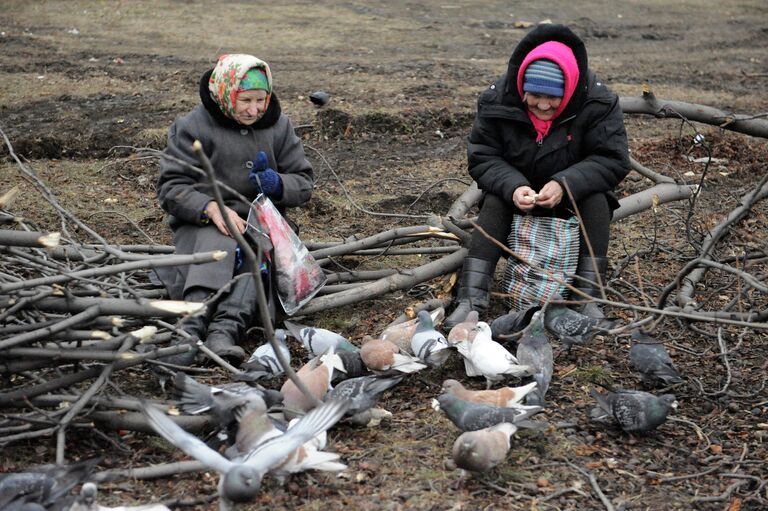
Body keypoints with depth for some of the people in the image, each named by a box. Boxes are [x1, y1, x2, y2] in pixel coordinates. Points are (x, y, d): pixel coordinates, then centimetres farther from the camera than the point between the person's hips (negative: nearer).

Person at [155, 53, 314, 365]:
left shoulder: (278, 126, 10)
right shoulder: (193, 127, -1)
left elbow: (304, 183, 12)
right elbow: (171, 188, -6)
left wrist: (277, 184, -13)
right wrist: (211, 208, -26)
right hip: (202, 223, -2)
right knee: (216, 245, -38)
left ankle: (226, 329, -54)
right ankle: (193, 325, -58)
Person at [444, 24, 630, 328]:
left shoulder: (597, 102, -23)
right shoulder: (498, 101, -19)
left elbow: (613, 160, -22)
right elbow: (482, 158, -15)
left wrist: (565, 184, -38)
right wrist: (512, 187, -35)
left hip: (576, 194, -1)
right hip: (517, 192, 1)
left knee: (597, 201, -30)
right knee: (494, 203, -27)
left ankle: (587, 298, -29)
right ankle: (472, 300, -34)